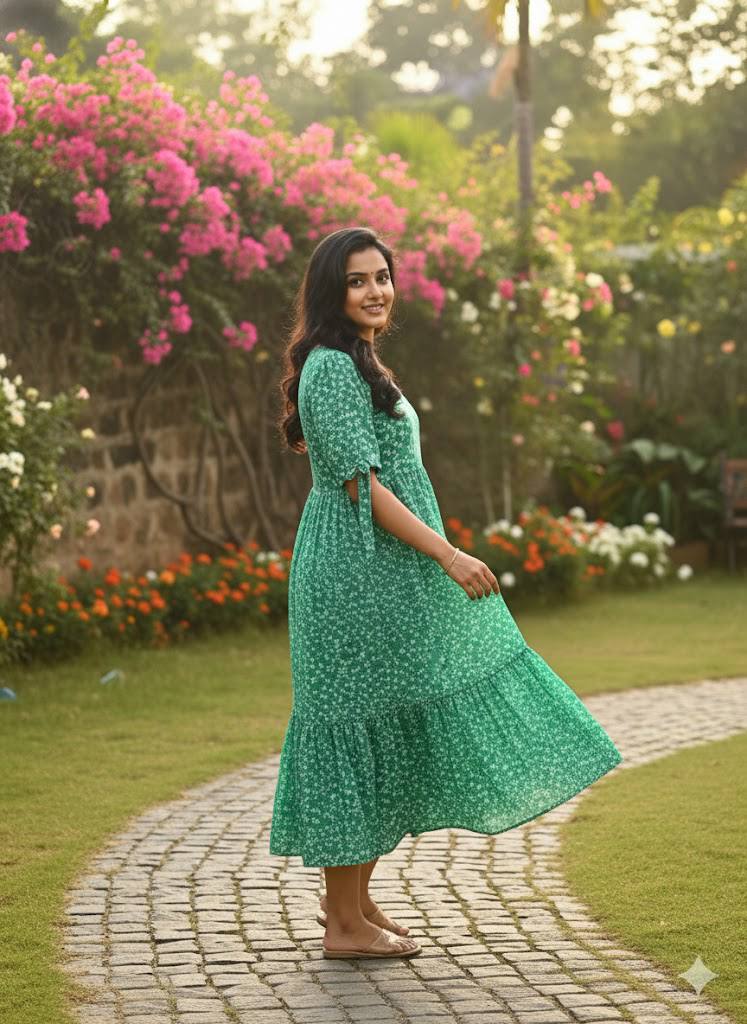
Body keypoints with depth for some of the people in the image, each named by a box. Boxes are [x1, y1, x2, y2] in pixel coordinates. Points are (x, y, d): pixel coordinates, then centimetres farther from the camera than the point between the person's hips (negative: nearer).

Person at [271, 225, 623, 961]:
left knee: (383, 735, 14)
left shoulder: (355, 364, 17)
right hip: (355, 576, -10)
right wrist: (448, 555, -21)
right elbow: (361, 484, -20)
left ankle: (357, 903, 22)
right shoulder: (331, 367, -15)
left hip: (382, 576, 10)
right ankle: (345, 925, 3)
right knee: (359, 731, -5)